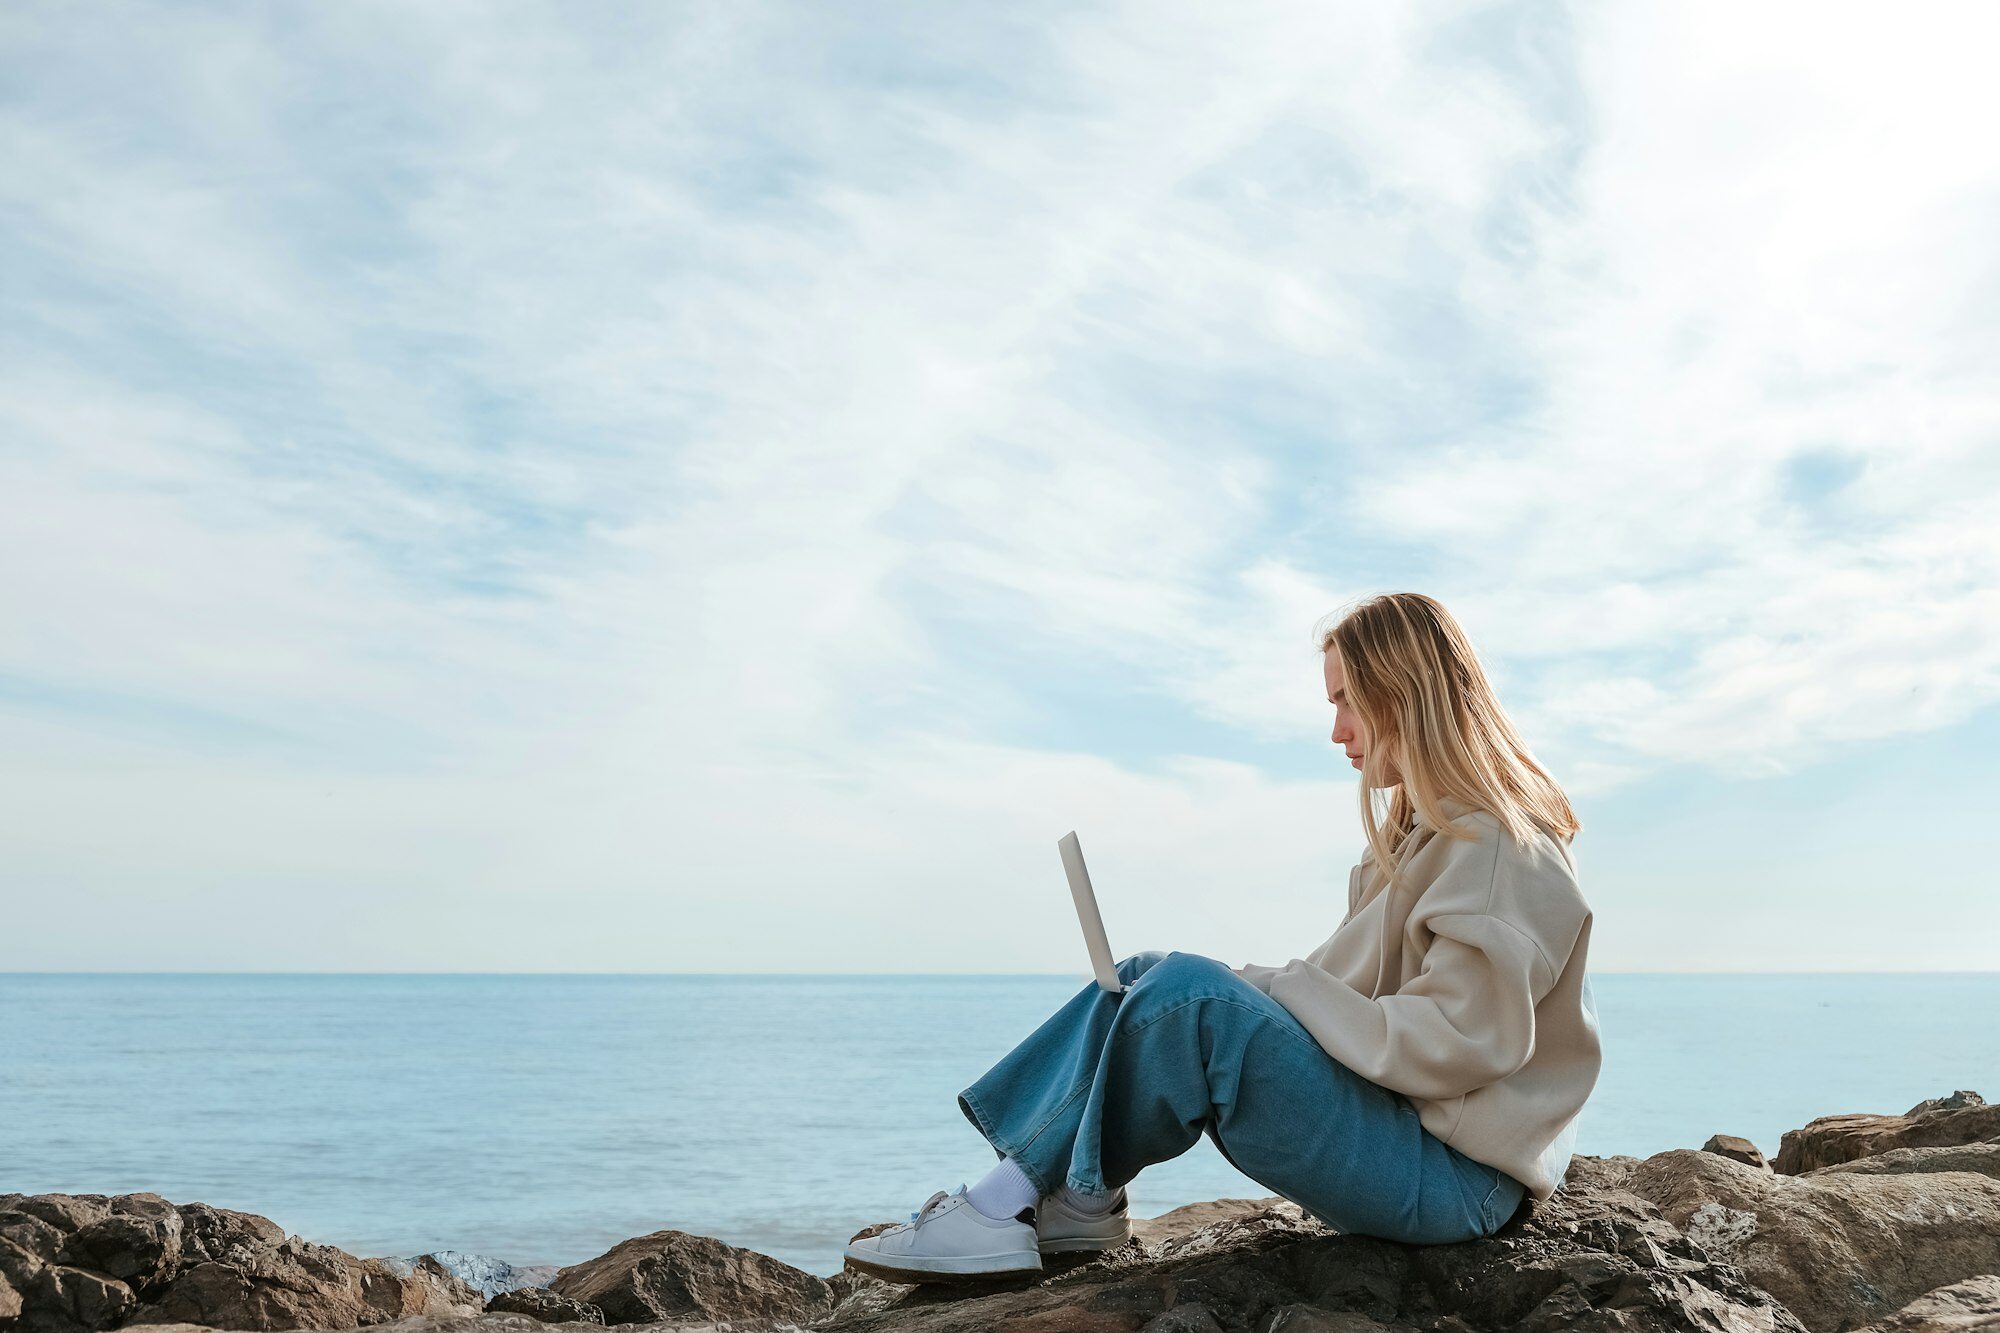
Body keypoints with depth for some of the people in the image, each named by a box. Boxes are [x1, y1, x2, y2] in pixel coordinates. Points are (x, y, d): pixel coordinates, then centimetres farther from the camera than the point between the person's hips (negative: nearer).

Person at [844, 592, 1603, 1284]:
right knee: (1148, 978, -1)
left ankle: (1008, 1204, -9)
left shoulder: (1499, 847, -14)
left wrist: (1276, 991, -17)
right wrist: (1268, 992, -2)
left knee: (1188, 993, -24)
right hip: (1391, 1121, 10)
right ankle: (1044, 1198, -11)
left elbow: (1446, 1046, -23)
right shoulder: (1427, 829, 17)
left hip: (1450, 1179, -10)